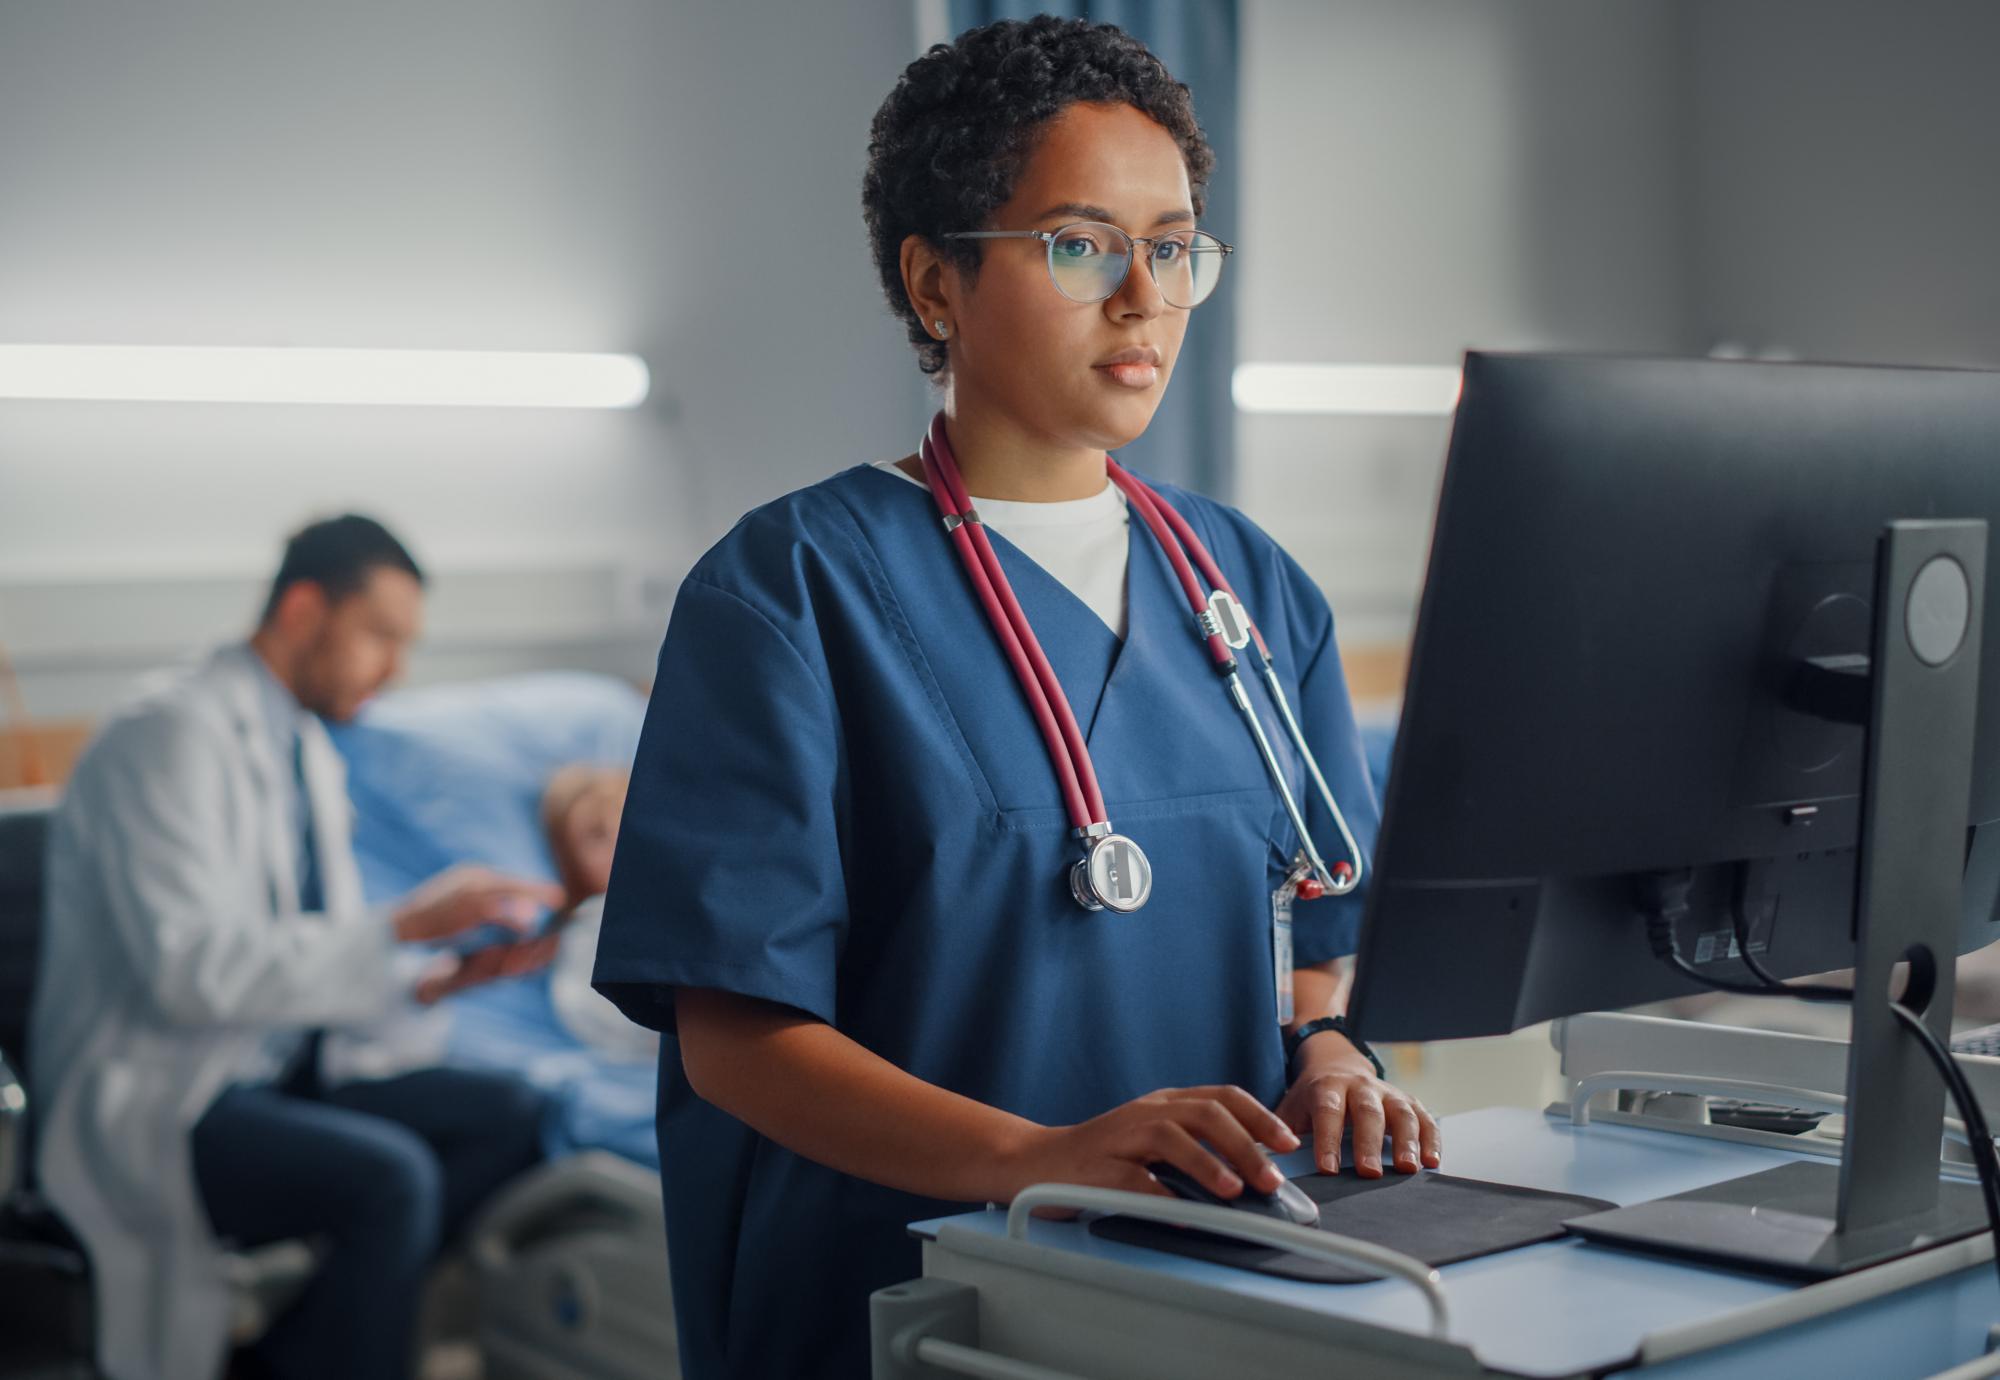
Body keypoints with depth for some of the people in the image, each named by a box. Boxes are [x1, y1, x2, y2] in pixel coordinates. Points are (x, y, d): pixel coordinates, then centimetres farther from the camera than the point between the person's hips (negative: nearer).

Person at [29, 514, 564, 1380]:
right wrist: (403, 927, -24)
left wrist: (441, 977, -2)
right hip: (154, 1102, -9)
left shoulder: (311, 755, 14)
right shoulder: (171, 734, -15)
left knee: (508, 1117, -10)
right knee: (390, 1177, -32)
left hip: (276, 1076, 9)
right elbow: (194, 970, -25)